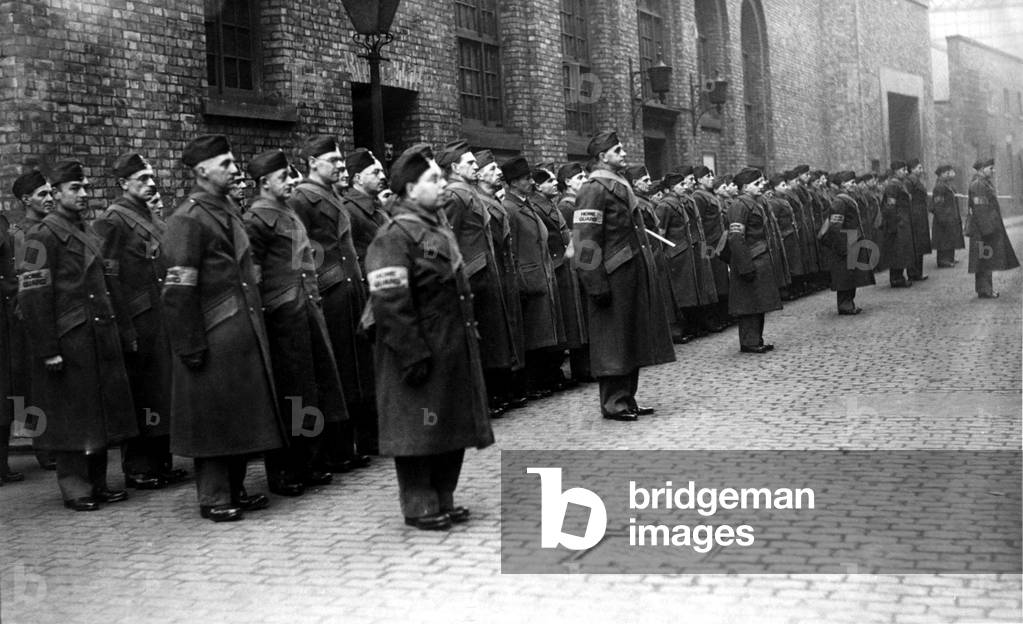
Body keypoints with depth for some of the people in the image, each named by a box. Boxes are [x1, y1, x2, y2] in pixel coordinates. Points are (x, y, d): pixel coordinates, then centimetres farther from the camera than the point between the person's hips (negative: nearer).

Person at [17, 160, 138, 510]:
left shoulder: (90, 235, 17)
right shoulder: (44, 235, -8)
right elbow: (33, 296, -14)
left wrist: (126, 334, 18)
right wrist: (47, 350, -18)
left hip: (102, 342, 8)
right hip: (69, 343, -8)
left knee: (102, 412, 11)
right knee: (72, 417, 0)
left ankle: (98, 483, 20)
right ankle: (75, 489, 9)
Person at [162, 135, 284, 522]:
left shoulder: (228, 210, 15)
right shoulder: (188, 220, -13)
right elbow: (178, 290, -16)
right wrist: (191, 345, -18)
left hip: (244, 335, 9)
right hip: (214, 340, -8)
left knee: (241, 415, 13)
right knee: (213, 419, 1)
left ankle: (235, 490, 25)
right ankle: (213, 499, 11)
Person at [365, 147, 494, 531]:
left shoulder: (439, 232, 15)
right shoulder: (395, 237, -15)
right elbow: (389, 303, -22)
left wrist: (468, 337, 19)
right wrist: (413, 354, -23)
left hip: (453, 351, 9)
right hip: (421, 354, -9)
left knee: (452, 426, 14)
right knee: (419, 430, 1)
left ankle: (443, 499, 26)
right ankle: (419, 507, 12)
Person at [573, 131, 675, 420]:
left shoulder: (620, 186, 17)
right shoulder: (594, 190, -13)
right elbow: (586, 242, -19)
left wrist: (645, 272, 19)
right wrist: (597, 285, -22)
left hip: (633, 275, 9)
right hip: (614, 278, -9)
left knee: (633, 339, 13)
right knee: (613, 340, -2)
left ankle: (627, 398, 22)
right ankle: (613, 403, 6)